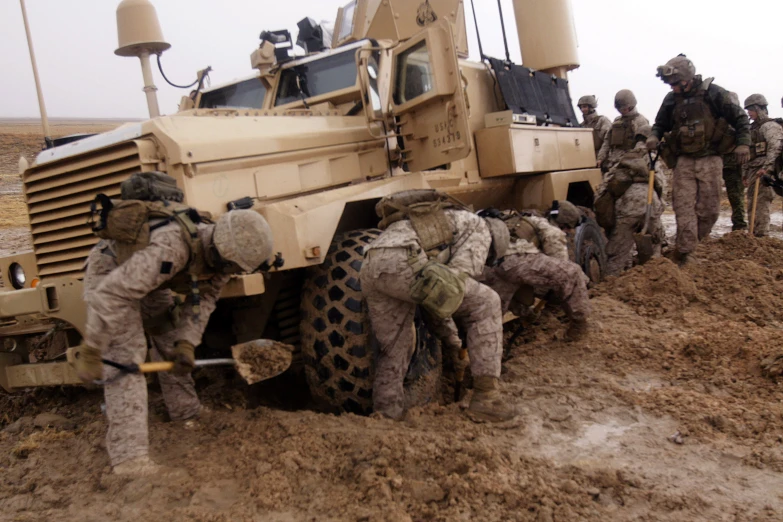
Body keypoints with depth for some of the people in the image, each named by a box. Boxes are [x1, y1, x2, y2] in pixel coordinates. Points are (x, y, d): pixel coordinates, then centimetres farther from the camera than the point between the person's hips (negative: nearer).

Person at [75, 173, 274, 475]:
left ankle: (186, 413, 31)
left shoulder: (217, 253, -18)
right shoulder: (170, 250, -43)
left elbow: (203, 300, -8)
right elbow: (110, 294, -42)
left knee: (170, 339, 12)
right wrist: (91, 353, -37)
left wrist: (186, 343, -22)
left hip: (147, 274, 8)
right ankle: (128, 455, -19)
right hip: (109, 274, -8)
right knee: (125, 355, -17)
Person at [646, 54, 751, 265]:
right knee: (684, 207, -8)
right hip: (684, 161, 2)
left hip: (709, 160, -2)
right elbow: (660, 124, 19)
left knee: (708, 208, 0)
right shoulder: (671, 99, 5)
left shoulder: (713, 93, -4)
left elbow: (739, 118, 2)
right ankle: (683, 252, -7)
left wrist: (743, 143, -9)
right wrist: (654, 136, -3)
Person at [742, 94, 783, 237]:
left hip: (762, 172, -9)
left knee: (759, 205, -12)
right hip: (753, 172, 10)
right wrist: (745, 173, 22)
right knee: (752, 207, 13)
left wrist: (767, 167, -28)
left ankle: (761, 236, -11)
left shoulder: (769, 125, -6)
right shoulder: (754, 127, 22)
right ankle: (754, 235, 21)